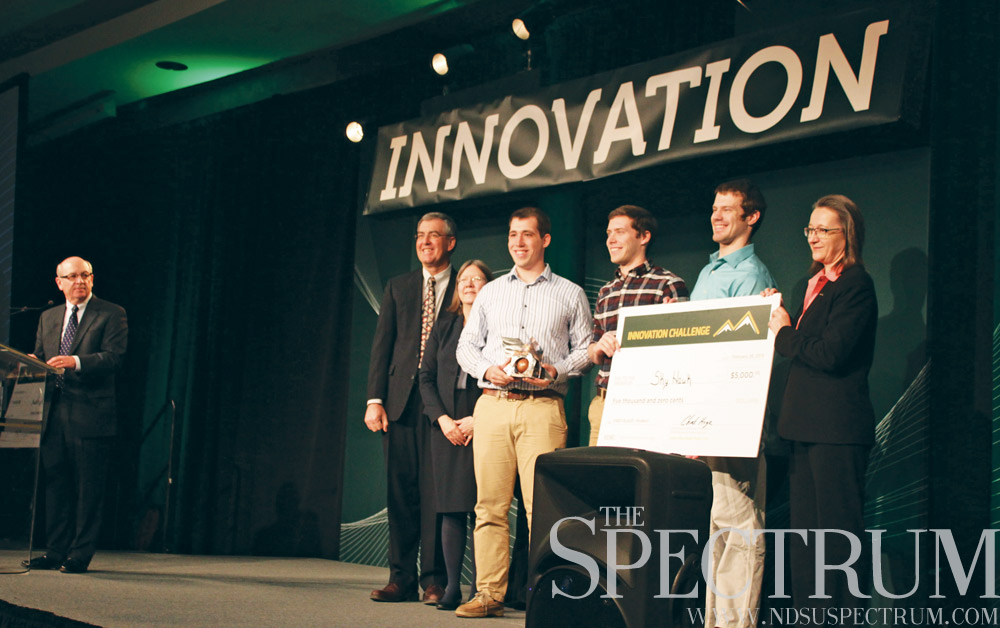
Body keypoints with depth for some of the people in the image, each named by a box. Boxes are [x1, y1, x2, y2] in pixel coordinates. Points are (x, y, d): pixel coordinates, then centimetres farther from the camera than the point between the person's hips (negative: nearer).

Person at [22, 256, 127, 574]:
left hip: (91, 416, -5)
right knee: (55, 485, 8)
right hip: (54, 414, 5)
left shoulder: (111, 315, 2)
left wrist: (76, 362, -24)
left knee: (88, 488, -3)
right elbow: (38, 358, 20)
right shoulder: (48, 318, 20)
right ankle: (57, 552, 15)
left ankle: (80, 555, 2)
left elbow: (114, 357, -10)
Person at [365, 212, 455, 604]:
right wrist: (375, 399, 1)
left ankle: (434, 580, -1)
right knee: (401, 491, 4)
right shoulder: (398, 287, 16)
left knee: (436, 492, -5)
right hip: (401, 401, 3)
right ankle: (402, 578, 9)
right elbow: (382, 345, 11)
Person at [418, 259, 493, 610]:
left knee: (480, 508, -6)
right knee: (451, 508, 1)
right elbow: (426, 377, 11)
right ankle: (452, 587, 3)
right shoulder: (444, 326, 14)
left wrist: (477, 421, -12)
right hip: (446, 428, 4)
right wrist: (443, 419, -3)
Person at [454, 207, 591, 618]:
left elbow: (585, 349, 9)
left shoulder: (570, 295, 12)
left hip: (542, 407, -2)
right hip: (492, 404, 3)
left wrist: (556, 370, -9)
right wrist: (487, 369, -2)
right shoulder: (490, 292, 19)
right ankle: (489, 595, 1)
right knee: (490, 504, -2)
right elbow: (466, 346, 17)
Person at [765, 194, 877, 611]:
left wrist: (785, 335, -5)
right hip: (808, 424, 10)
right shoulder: (819, 283, 19)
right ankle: (808, 611, 20)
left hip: (837, 428, -10)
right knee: (804, 528, 13)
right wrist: (779, 315, 4)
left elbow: (830, 354, -20)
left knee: (837, 529, -5)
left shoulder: (855, 285, -11)